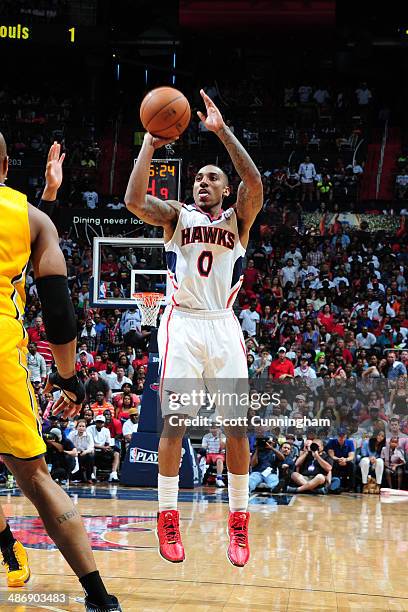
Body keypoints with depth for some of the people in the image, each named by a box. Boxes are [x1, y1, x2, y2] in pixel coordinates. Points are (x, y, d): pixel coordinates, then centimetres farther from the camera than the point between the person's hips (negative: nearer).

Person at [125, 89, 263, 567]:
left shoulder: (238, 218, 10)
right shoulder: (176, 215, 10)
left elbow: (255, 183, -12)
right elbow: (134, 200, -9)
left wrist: (222, 131, -17)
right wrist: (150, 144, -12)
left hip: (223, 326, 1)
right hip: (182, 325, -1)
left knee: (236, 424, -2)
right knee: (174, 421, -6)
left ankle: (238, 520, 8)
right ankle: (167, 519, 2)